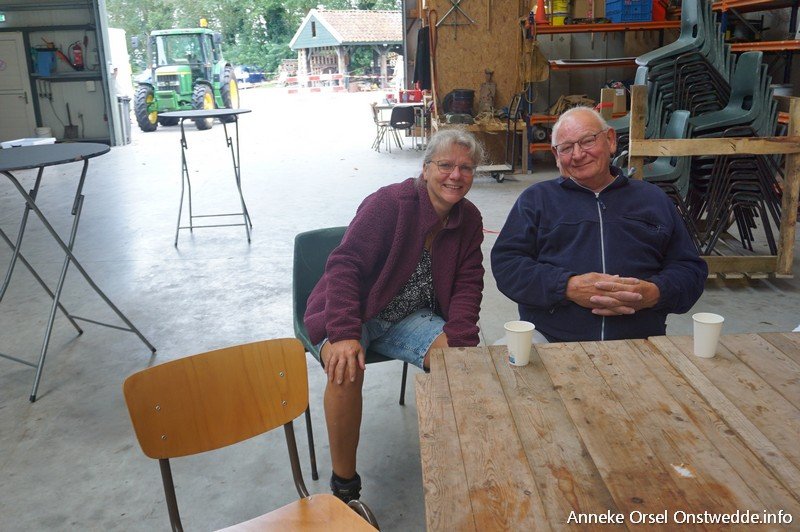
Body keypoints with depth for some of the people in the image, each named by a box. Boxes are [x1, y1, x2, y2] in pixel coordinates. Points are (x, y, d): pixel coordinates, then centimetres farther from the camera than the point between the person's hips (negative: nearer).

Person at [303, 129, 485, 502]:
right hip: (352, 310, -5)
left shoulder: (469, 219, 1)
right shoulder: (389, 203, -19)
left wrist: (460, 338, -15)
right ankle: (344, 486, -16)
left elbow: (467, 283, 2)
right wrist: (344, 333, -34)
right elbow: (345, 265, -23)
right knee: (346, 368, -34)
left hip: (410, 317, 5)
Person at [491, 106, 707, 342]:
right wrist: (568, 287, -11)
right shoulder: (536, 199, 16)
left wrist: (654, 294, -6)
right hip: (551, 339, -2)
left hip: (639, 341, 3)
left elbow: (691, 269, 18)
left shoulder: (653, 199, 21)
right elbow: (505, 263, 4)